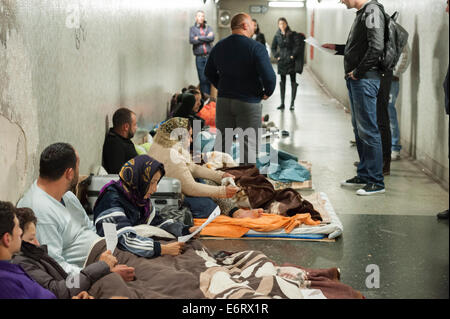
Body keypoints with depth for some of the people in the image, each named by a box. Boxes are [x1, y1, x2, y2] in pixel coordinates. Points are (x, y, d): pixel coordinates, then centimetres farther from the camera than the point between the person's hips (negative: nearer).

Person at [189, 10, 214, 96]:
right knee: (202, 79, -4)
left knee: (209, 79, -1)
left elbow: (212, 38, -5)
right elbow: (191, 40, -8)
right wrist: (206, 38, -5)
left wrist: (199, 38, -6)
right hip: (199, 57, -1)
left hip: (209, 56, 1)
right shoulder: (193, 28, 10)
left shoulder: (208, 28, 13)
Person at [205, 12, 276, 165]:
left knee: (222, 142, 15)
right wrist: (268, 92, -3)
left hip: (223, 100, 5)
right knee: (249, 144, 4)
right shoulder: (256, 48, -14)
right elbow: (269, 76, -21)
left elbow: (209, 72, 15)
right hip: (248, 103, -5)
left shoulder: (219, 47, 6)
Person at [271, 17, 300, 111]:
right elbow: (273, 48, 13)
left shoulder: (292, 34, -2)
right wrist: (277, 56, 2)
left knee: (293, 81, -2)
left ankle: (292, 103, 3)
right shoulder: (277, 36, 5)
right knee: (282, 82, 5)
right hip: (281, 61, 2)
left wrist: (293, 56, -12)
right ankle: (282, 103, 10)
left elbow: (297, 46, -6)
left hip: (291, 60, -2)